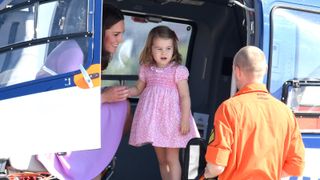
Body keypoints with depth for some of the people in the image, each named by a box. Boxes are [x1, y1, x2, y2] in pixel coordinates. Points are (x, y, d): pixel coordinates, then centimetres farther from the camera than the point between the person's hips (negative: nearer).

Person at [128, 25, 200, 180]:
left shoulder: (178, 71, -10)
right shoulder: (146, 69, 5)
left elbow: (185, 97, -10)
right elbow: (138, 89, 17)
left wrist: (185, 120, -16)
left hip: (171, 120, -5)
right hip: (154, 121, 5)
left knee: (172, 158, -3)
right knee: (161, 159, 14)